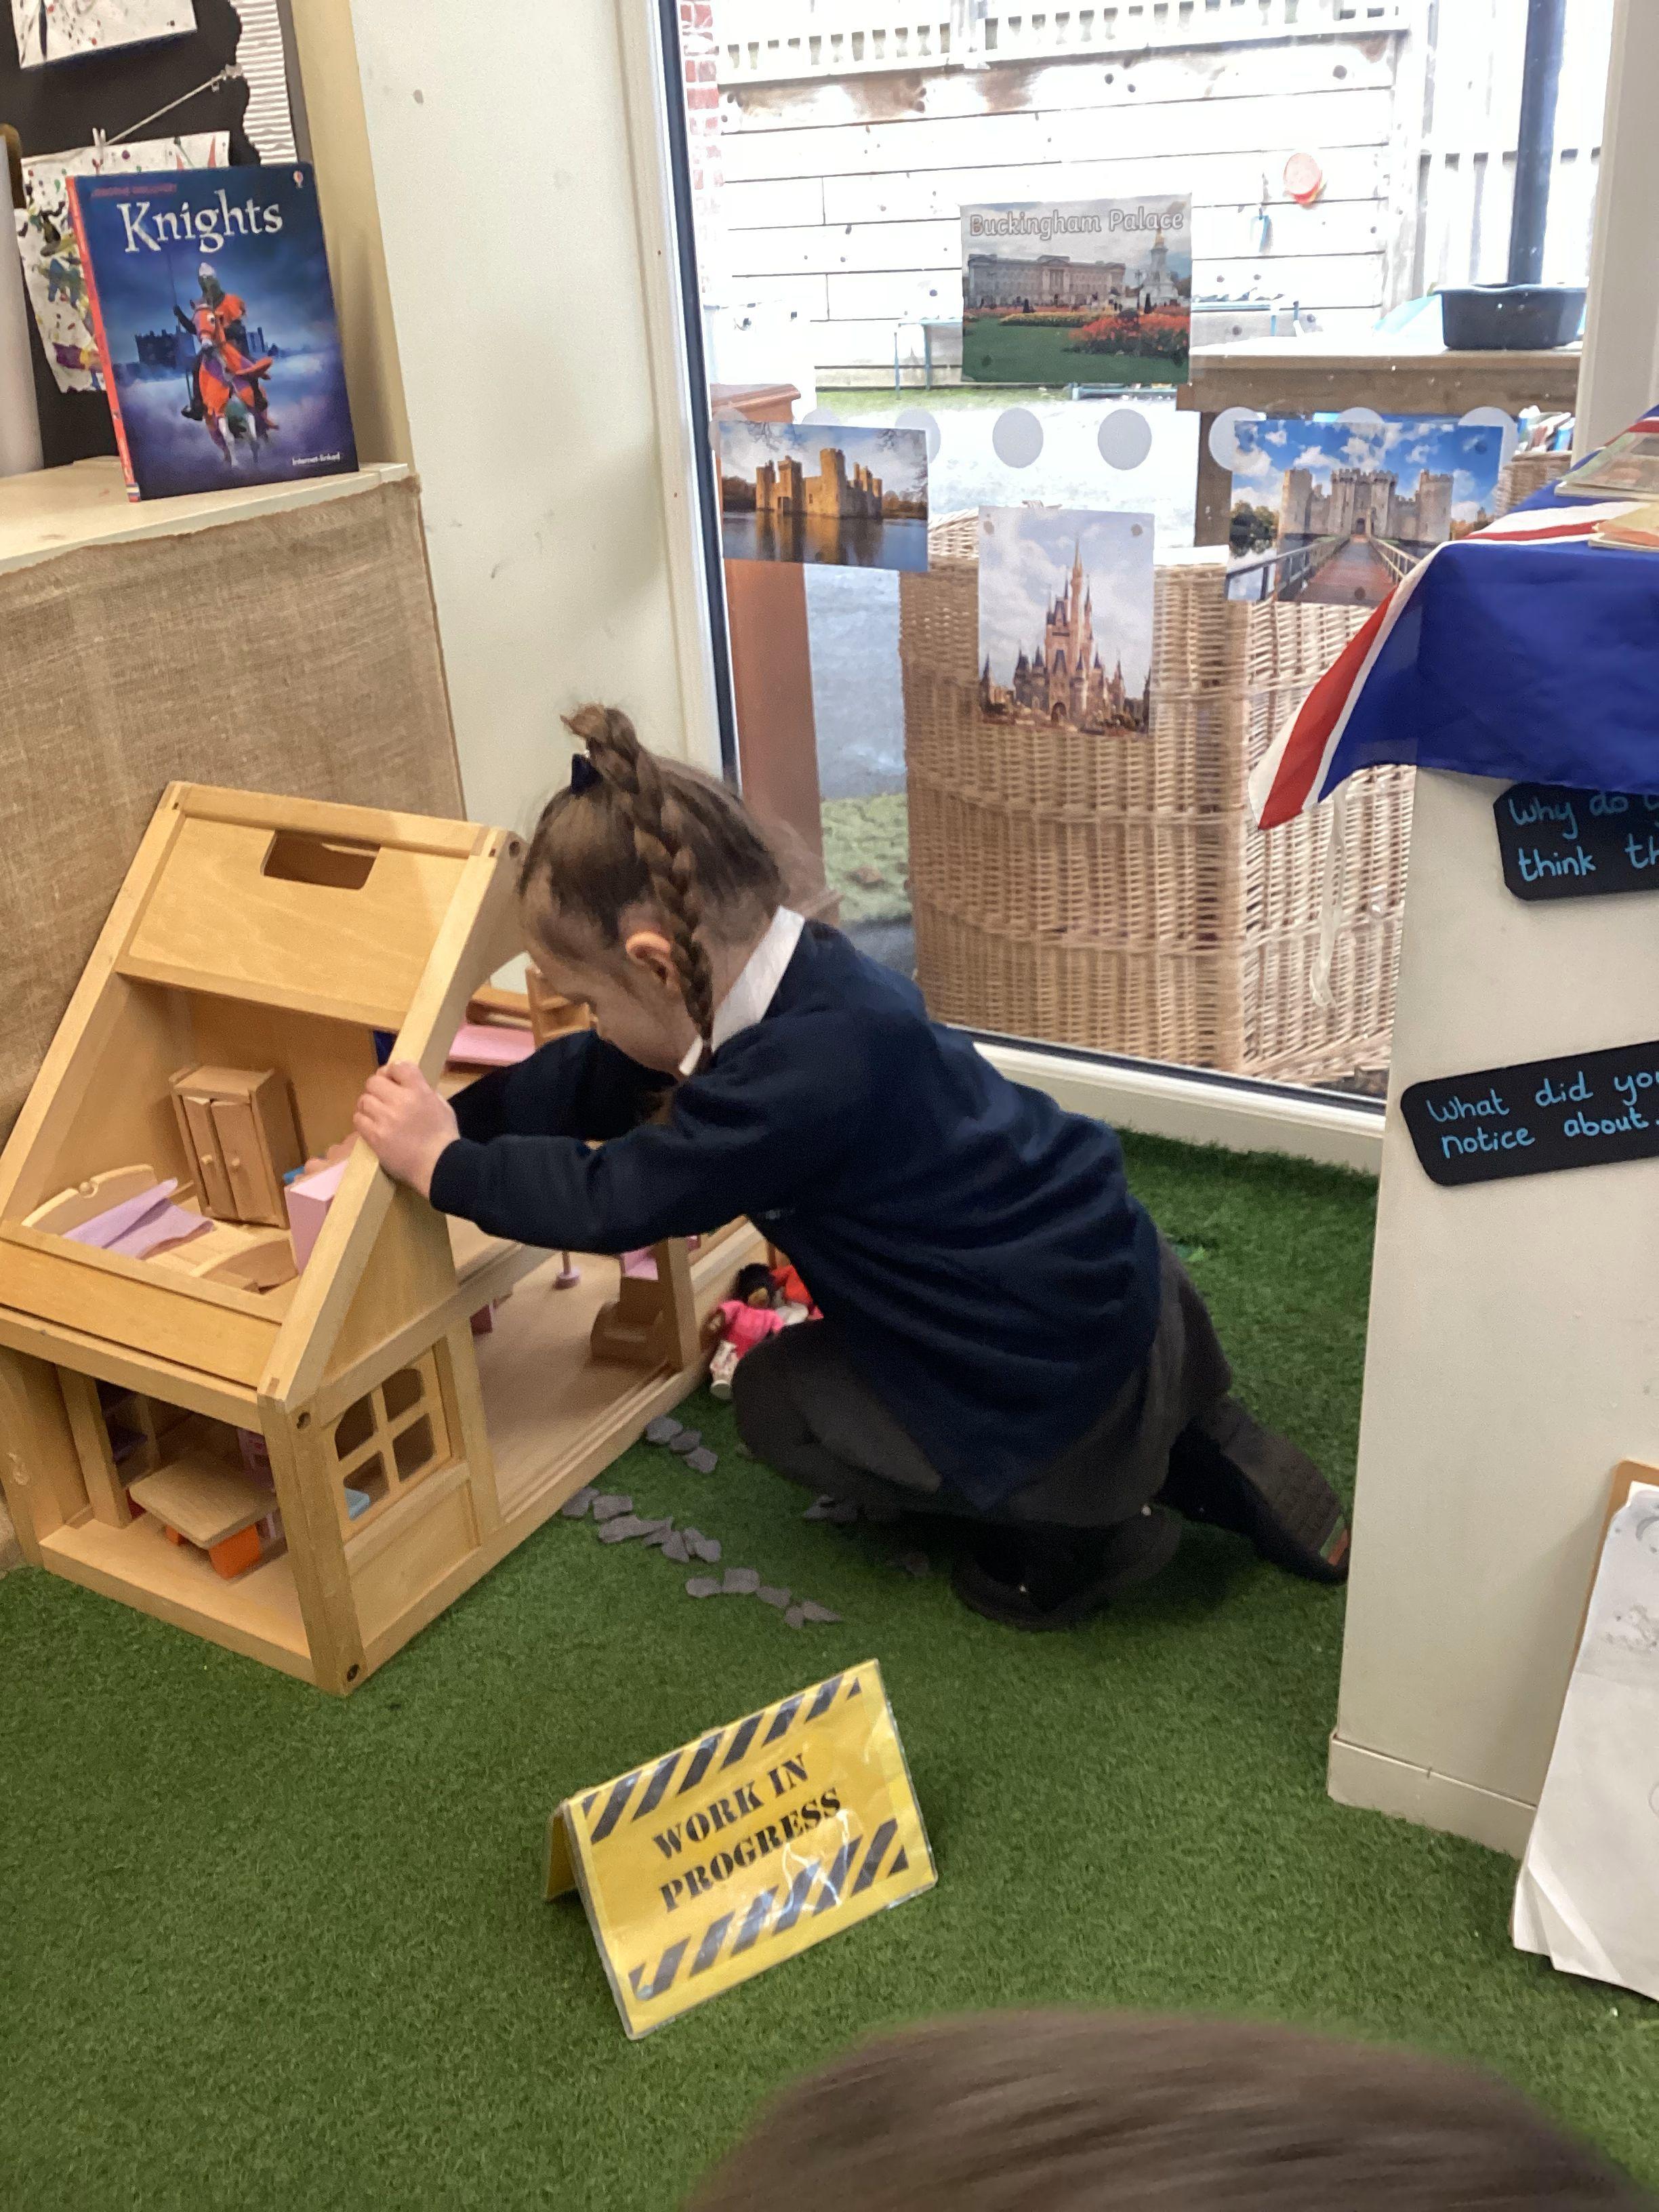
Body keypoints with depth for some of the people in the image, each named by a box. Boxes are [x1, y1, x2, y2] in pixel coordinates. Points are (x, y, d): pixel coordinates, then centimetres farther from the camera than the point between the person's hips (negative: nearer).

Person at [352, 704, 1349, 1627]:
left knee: (774, 1401, 8)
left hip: (1065, 1384, -9)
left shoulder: (806, 1078, -30)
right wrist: (451, 1118, 9)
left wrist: (444, 1164, -7)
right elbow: (596, 1079, 11)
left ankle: (1076, 1532, 7)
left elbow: (621, 1197, -19)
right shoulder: (807, 977, -1)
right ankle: (1202, 1452, 19)